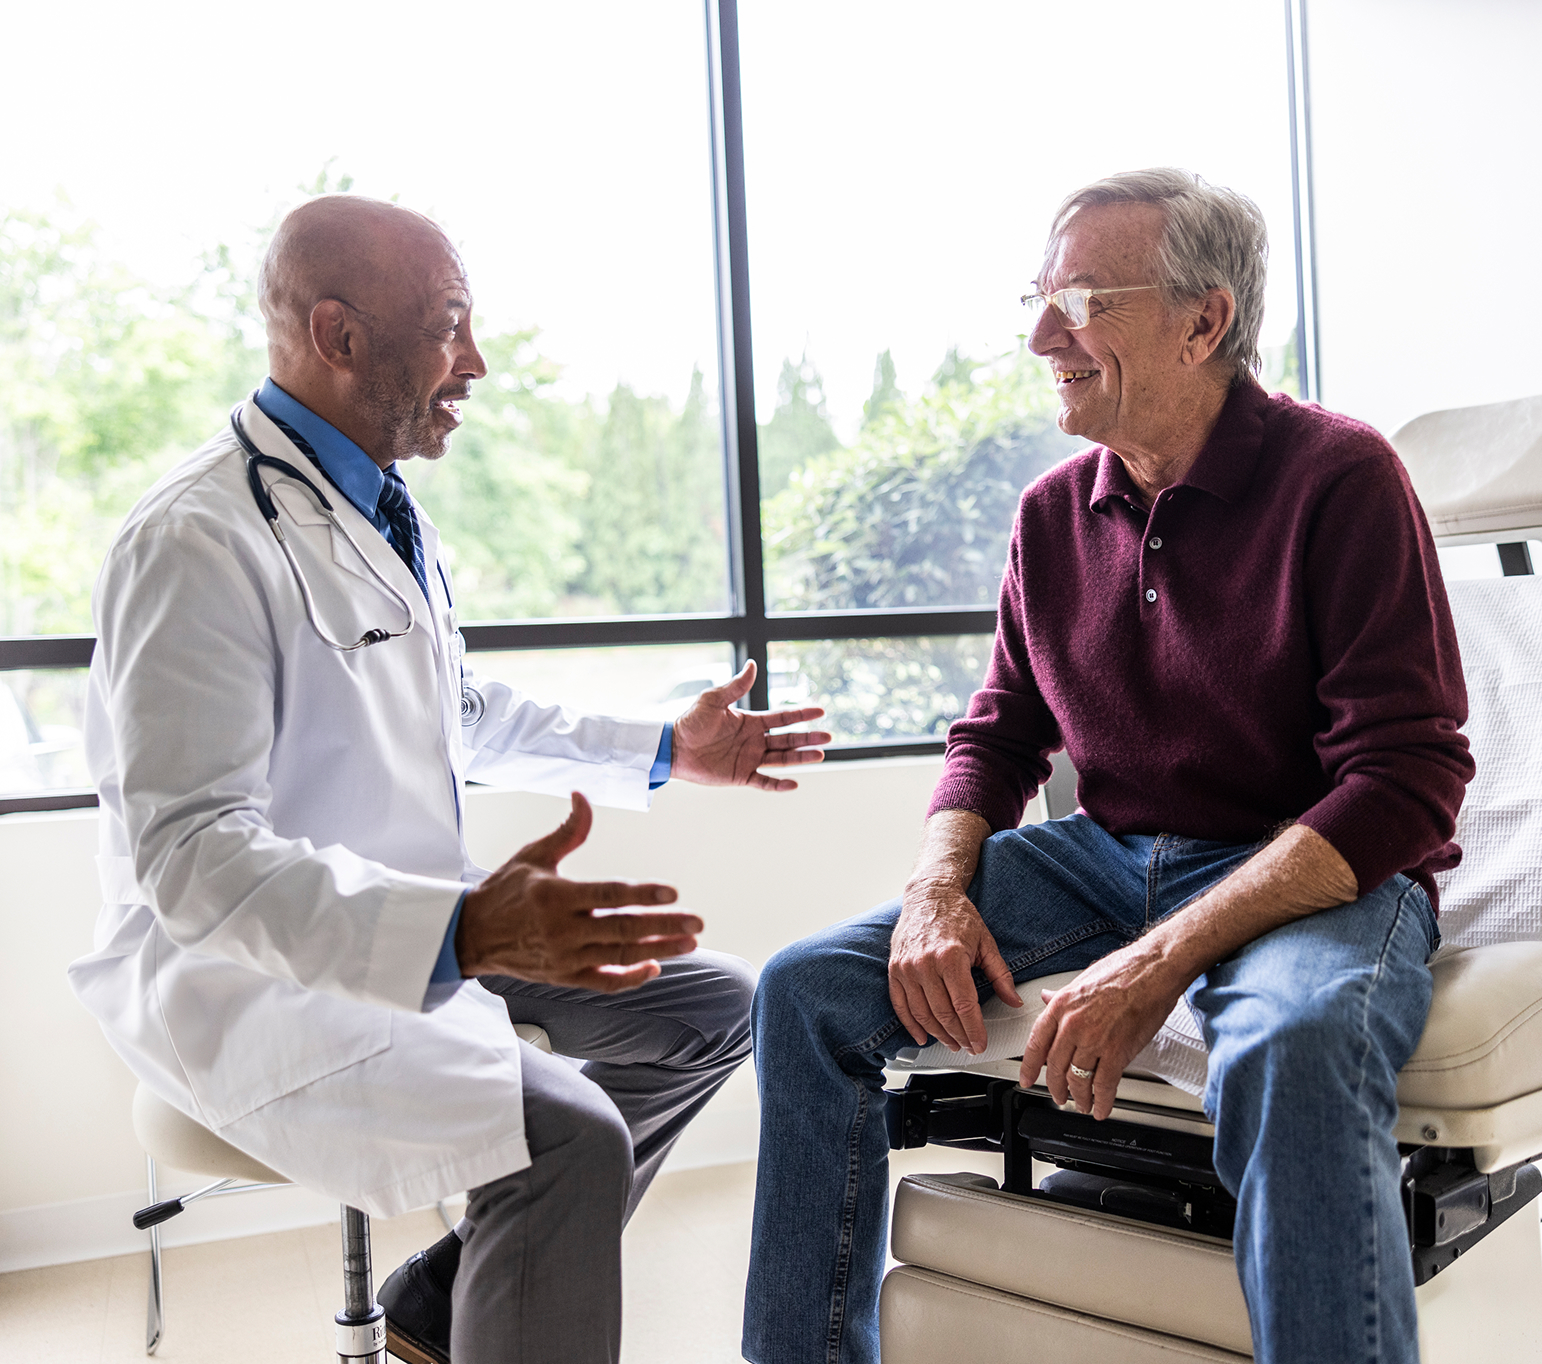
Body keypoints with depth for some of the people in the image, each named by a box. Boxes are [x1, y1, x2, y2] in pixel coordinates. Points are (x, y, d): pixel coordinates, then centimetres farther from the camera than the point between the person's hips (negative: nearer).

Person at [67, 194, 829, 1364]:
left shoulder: (386, 509, 10)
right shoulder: (200, 541, -20)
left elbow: (464, 715, 23)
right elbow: (192, 855, -28)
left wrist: (666, 751, 15)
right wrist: (460, 931, -41)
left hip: (418, 931, 10)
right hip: (255, 970, -9)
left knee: (710, 1006, 7)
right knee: (569, 1133, -29)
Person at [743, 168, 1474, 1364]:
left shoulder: (1338, 477, -12)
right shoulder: (1055, 514, 6)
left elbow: (1408, 782, -17)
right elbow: (998, 737, 13)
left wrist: (1166, 958, -27)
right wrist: (938, 887, -9)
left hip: (1320, 873, -5)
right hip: (1108, 856, 6)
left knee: (1293, 1046, -41)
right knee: (808, 985, -8)